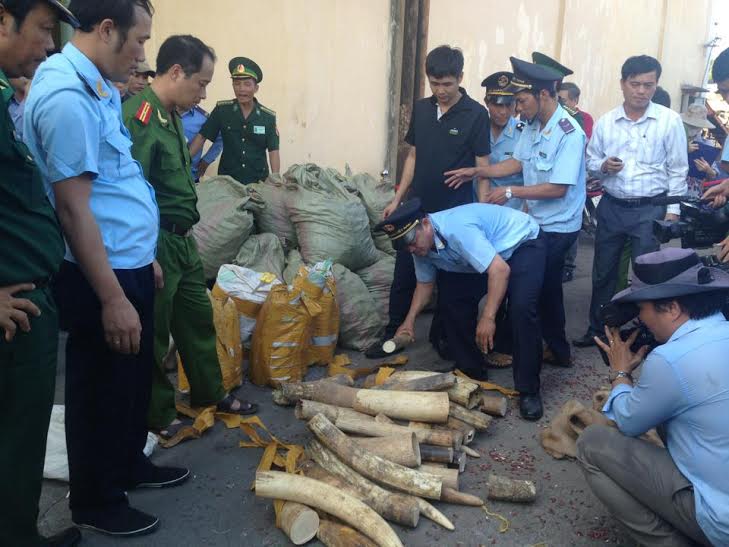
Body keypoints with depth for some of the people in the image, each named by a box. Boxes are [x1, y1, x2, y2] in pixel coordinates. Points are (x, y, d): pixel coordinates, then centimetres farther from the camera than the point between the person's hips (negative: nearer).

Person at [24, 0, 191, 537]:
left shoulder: (99, 87, 10)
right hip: (100, 275, -9)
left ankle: (129, 465, 43)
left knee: (135, 380, 23)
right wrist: (112, 298, -21)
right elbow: (73, 209, -23)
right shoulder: (66, 96, -21)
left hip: (128, 265, 9)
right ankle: (95, 501, 29)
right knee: (101, 390, 8)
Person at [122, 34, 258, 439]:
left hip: (183, 238, 9)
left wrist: (185, 232, 18)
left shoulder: (171, 114, 10)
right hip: (157, 243, -9)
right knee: (154, 333, 7)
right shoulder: (139, 117, -20)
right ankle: (159, 416, 24)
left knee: (199, 318, 19)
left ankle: (210, 393, 36)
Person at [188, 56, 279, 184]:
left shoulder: (268, 117, -3)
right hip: (227, 179, 0)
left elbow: (273, 150, -4)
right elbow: (202, 137, 0)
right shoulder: (222, 110, -3)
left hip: (258, 181, 0)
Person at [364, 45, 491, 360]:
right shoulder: (421, 109, 7)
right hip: (417, 207, 4)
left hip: (454, 212, -4)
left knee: (449, 278, 9)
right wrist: (398, 198, 9)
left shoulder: (476, 115, -7)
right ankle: (393, 334, 21)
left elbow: (482, 167, -7)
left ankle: (441, 336, 25)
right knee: (404, 274, 8)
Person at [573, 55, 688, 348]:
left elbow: (677, 170, -2)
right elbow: (590, 160, 9)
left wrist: (673, 209, -5)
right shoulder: (605, 122, 1)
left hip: (650, 209, -3)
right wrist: (603, 165, -13)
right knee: (603, 271, 12)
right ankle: (597, 329, 29)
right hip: (611, 207, 3)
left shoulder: (670, 120, -5)